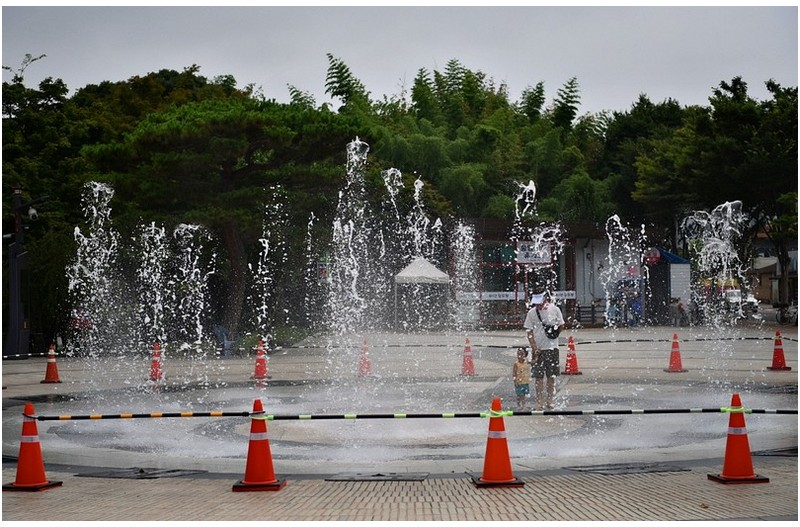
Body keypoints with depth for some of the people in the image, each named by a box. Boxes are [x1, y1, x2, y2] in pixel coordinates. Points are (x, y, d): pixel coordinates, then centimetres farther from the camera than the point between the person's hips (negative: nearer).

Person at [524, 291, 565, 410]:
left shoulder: (554, 309, -2)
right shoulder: (531, 312, -2)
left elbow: (561, 326, 8)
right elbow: (529, 331, -1)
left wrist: (554, 332, -7)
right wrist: (534, 348, -10)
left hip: (552, 347, 0)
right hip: (538, 348, 0)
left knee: (551, 376, 5)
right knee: (538, 376, 1)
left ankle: (550, 401, 16)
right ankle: (539, 402, 8)